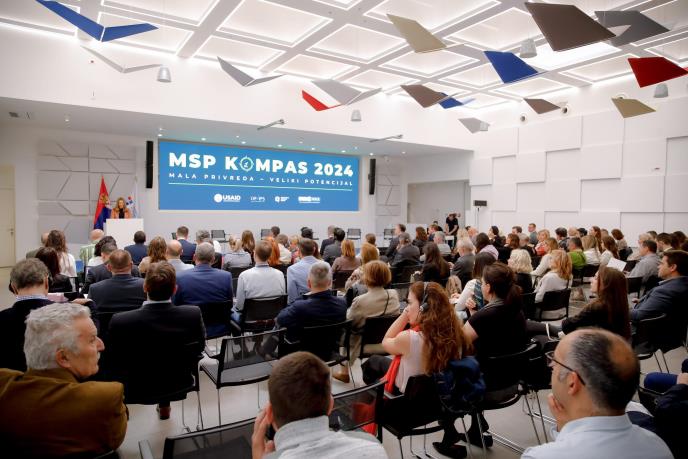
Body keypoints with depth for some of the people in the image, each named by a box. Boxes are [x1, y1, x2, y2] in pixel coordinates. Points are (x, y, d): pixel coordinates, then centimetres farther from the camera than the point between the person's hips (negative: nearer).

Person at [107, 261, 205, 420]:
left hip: (136, 389, -1)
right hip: (178, 383, 1)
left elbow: (113, 363, -14)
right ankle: (164, 406, 48)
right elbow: (199, 347, -8)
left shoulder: (120, 322, -29)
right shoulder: (193, 314, -26)